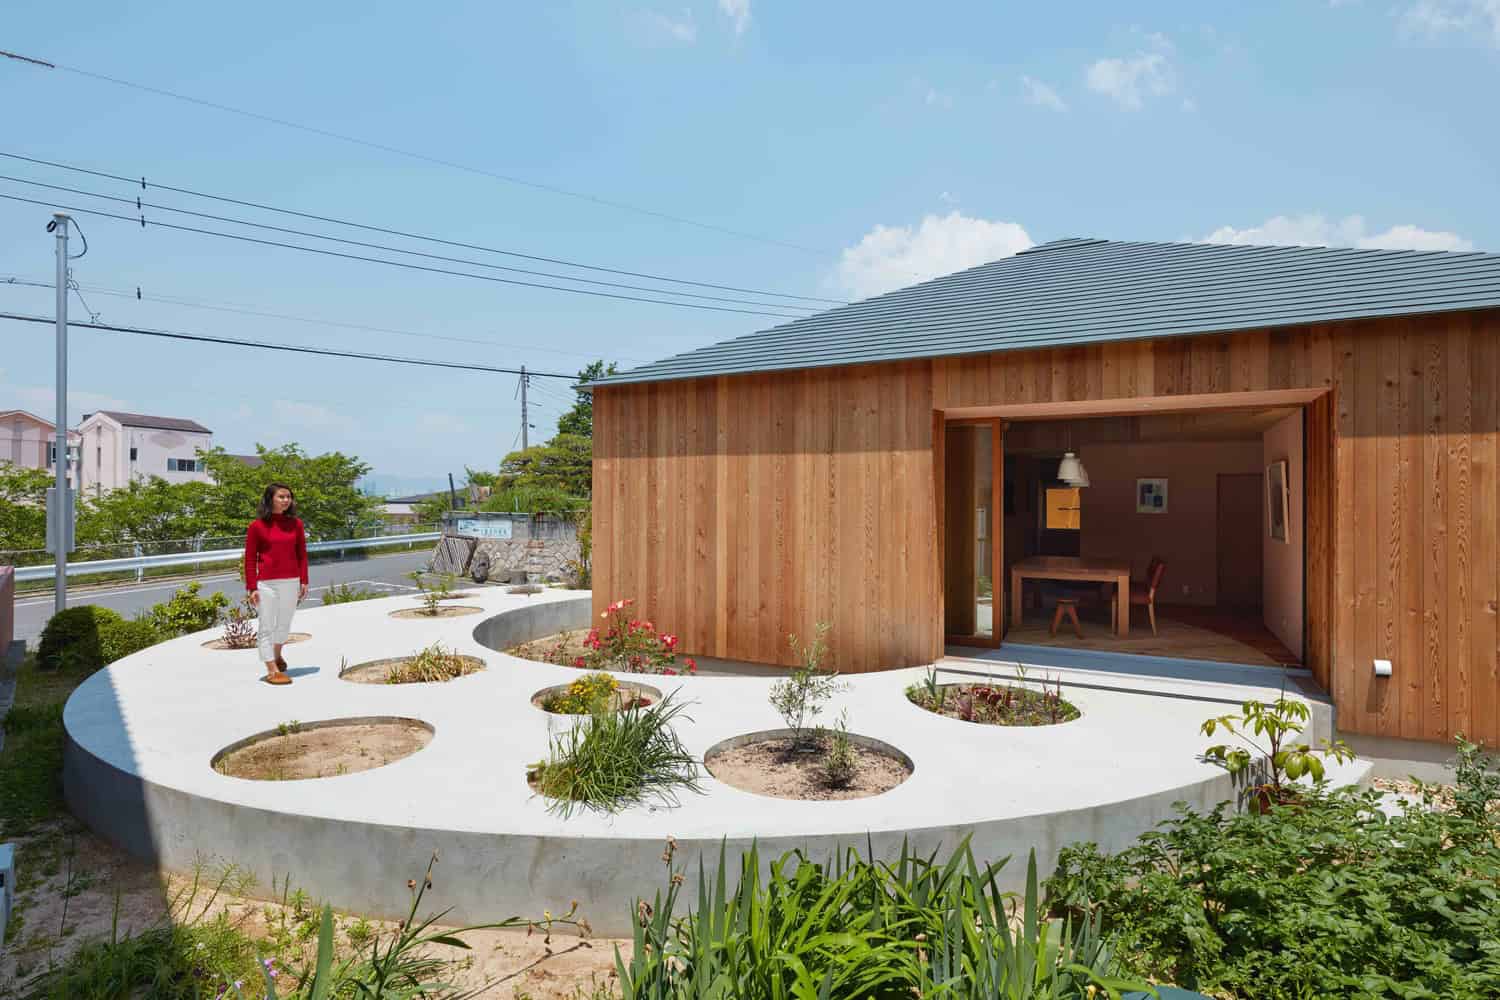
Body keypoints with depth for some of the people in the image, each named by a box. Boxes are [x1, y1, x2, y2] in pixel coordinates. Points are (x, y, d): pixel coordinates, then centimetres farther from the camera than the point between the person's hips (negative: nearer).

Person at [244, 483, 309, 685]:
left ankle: (276, 655, 40)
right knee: (267, 626, 0)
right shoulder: (257, 526, -4)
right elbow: (250, 558, -3)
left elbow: (302, 554, 9)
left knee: (285, 623, 15)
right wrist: (252, 587, -7)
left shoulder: (296, 524, 5)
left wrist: (304, 581, 4)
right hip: (266, 583, -3)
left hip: (291, 582, 3)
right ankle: (272, 671, 5)